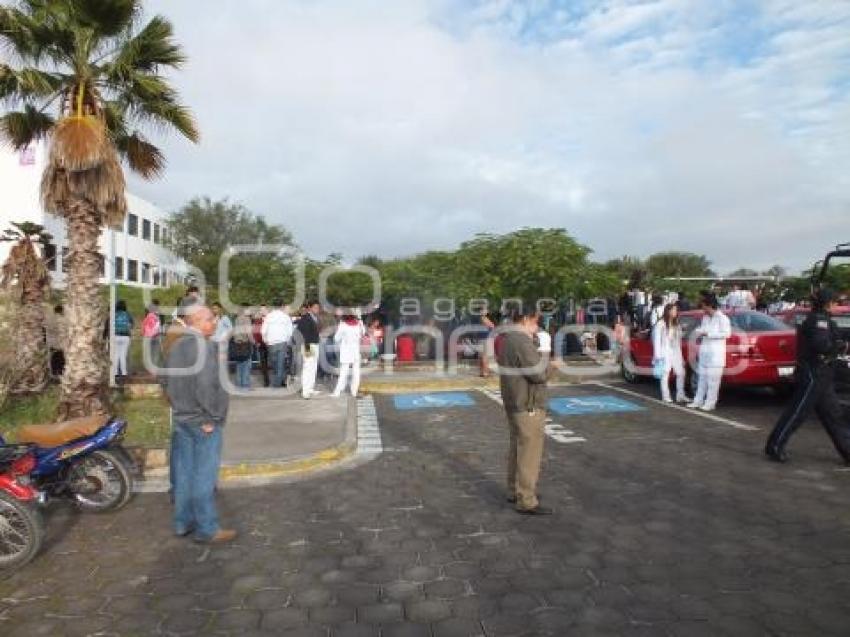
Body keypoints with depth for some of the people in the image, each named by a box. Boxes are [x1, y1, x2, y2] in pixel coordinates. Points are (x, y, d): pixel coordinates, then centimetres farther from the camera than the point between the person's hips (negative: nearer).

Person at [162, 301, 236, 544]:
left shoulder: (176, 346, 10)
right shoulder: (204, 346, -19)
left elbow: (168, 382, 16)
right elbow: (206, 385, -26)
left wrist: (178, 406, 19)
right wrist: (211, 418, -16)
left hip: (181, 419, 9)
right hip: (203, 423, -9)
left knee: (184, 473, 16)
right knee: (203, 477, 0)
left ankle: (182, 523, 26)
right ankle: (207, 529, 9)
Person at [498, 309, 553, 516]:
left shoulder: (508, 340, 10)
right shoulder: (522, 342, -22)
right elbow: (540, 374, -22)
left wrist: (537, 359, 2)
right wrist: (542, 361, -3)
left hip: (514, 404, 10)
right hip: (528, 406, -10)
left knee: (517, 448, 19)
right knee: (530, 453, -3)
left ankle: (515, 491, 30)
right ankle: (527, 502, 3)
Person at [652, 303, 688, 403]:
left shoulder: (676, 324, 15)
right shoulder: (661, 324, -6)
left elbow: (679, 340, 15)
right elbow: (657, 340, -8)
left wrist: (680, 353, 9)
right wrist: (658, 354, -12)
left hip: (675, 352, 7)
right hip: (665, 352, -7)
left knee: (680, 373, 4)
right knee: (665, 374, -3)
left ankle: (680, 396, 12)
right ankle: (666, 397, 1)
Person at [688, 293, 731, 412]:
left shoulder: (722, 318, -8)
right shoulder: (705, 318, 13)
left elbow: (727, 333, -14)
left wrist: (708, 334, -17)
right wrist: (698, 331, -1)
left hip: (716, 353, -7)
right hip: (704, 351, 7)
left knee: (713, 379, -4)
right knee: (702, 377, 11)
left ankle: (710, 403, 1)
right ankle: (698, 401, 16)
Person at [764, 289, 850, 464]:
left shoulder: (818, 319, 17)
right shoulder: (819, 319, -14)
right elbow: (821, 344, -27)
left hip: (821, 377, 10)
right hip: (814, 375, -10)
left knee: (834, 415, 14)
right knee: (796, 413, -5)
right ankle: (774, 446, 0)